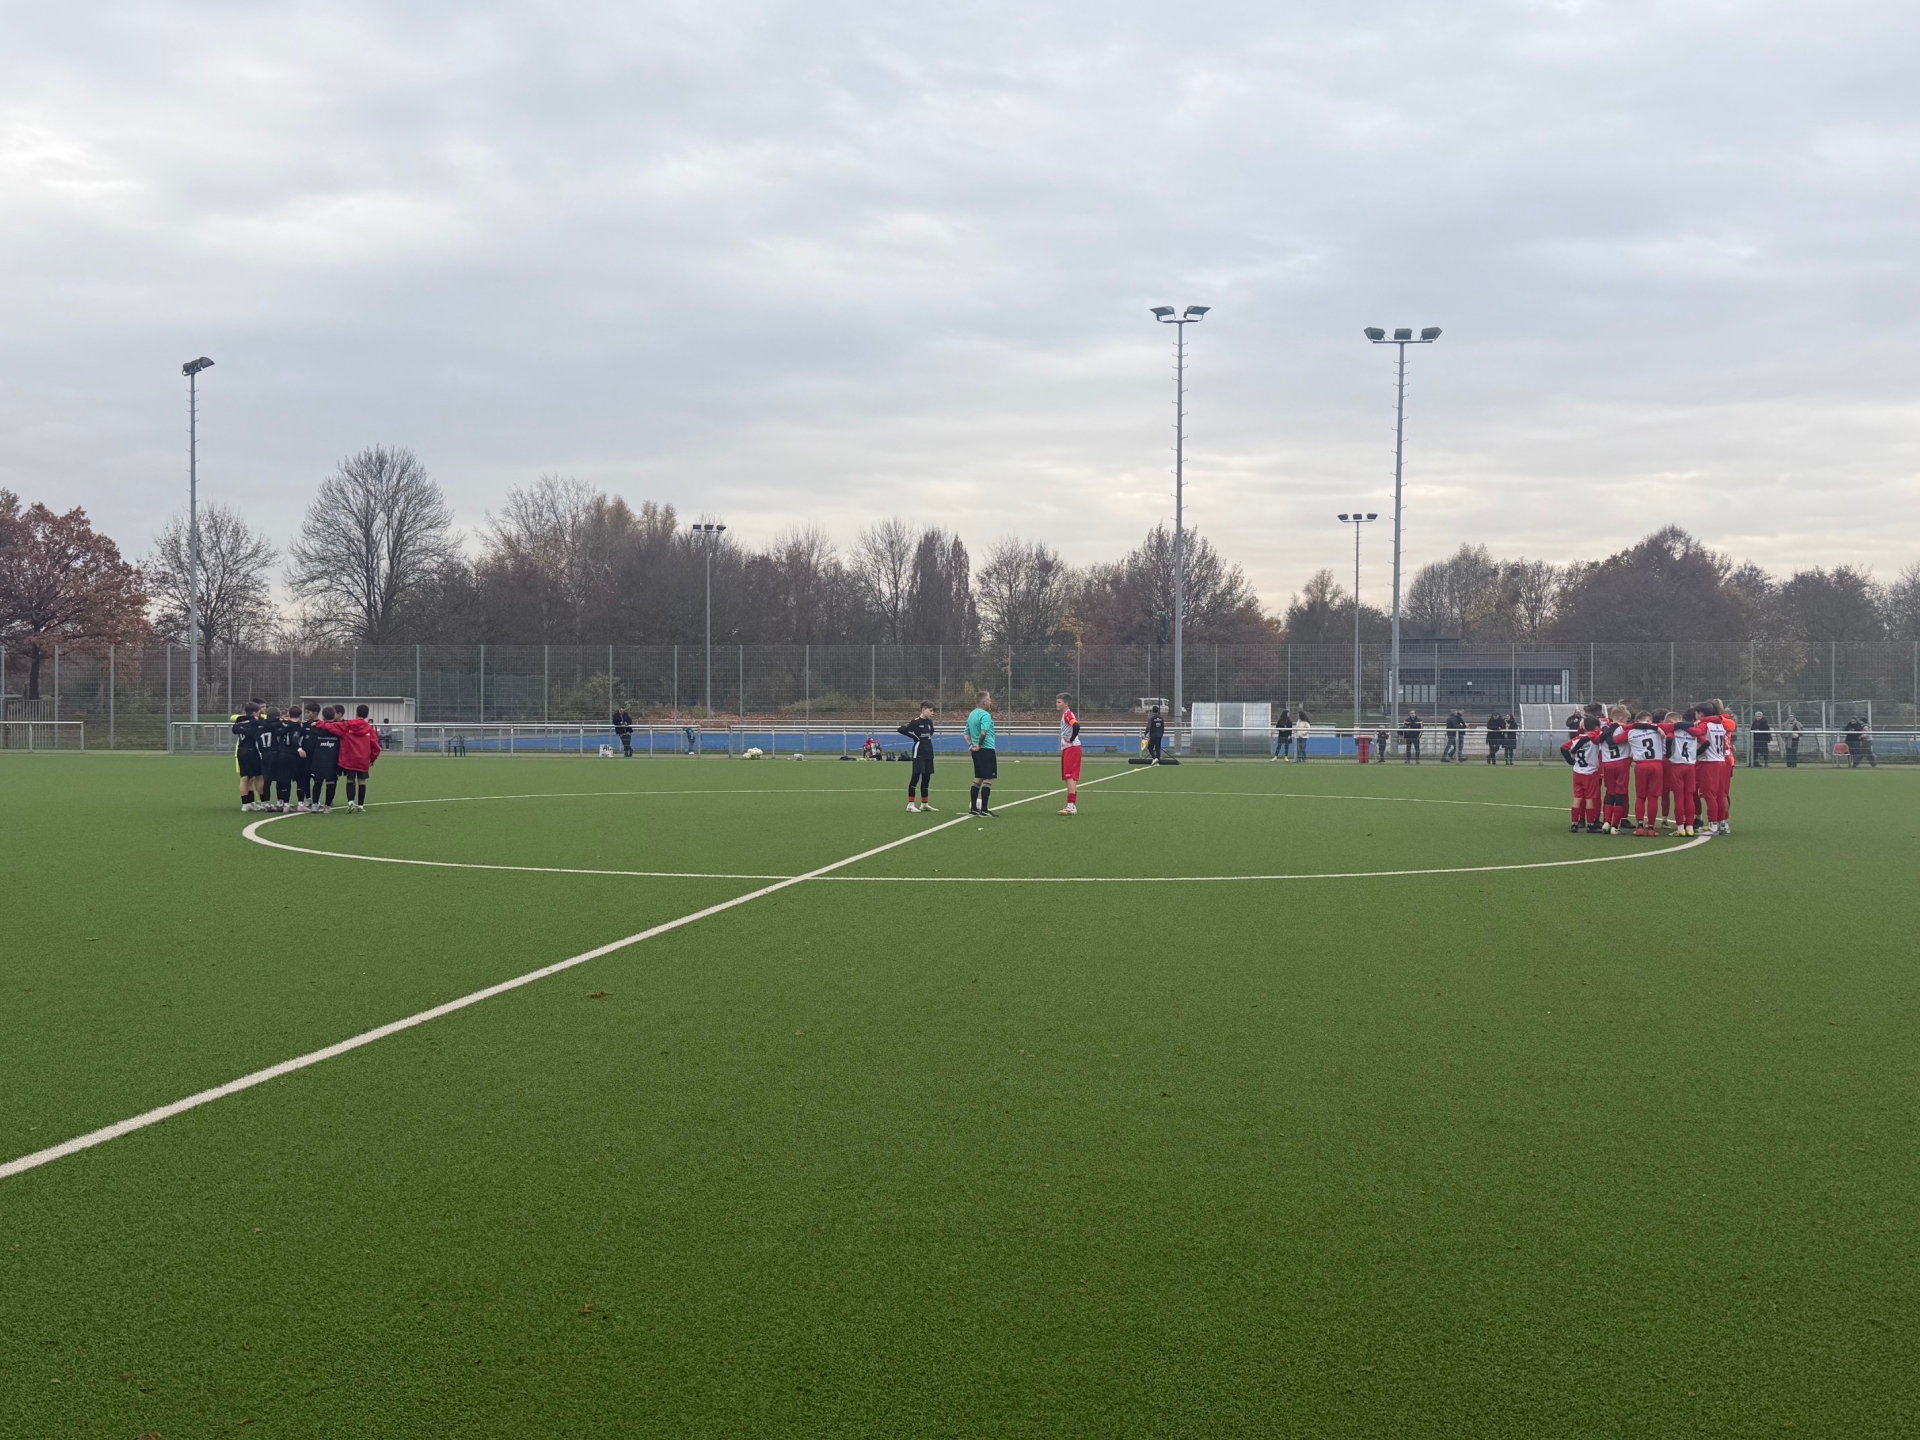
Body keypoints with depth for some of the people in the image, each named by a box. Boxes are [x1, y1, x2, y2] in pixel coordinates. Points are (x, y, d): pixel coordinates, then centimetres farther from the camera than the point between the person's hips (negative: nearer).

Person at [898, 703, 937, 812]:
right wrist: (914, 736, -13)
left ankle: (924, 804, 20)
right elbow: (901, 730, -20)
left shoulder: (929, 722, 10)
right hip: (919, 753, -8)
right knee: (915, 777, -6)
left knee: (926, 778, 12)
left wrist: (928, 738, 12)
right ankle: (910, 804, -4)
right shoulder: (916, 722, -13)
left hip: (928, 753, 8)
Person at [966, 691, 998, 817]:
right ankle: (984, 810, -6)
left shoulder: (972, 714, 13)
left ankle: (973, 808, 18)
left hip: (976, 751, 9)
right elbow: (983, 732, -28)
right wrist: (979, 745, -14)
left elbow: (967, 733, 19)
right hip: (987, 750, -9)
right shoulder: (985, 715, -15)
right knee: (988, 779, -4)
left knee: (978, 778, 15)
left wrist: (971, 744, 8)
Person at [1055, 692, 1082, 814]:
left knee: (1070, 777, -12)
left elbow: (1076, 726, -32)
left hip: (1071, 748, -10)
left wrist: (1071, 739, -21)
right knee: (1071, 778, 13)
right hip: (1067, 749, 10)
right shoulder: (1065, 715, 16)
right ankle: (1072, 805, 17)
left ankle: (1071, 806, -14)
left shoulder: (1068, 714, -14)